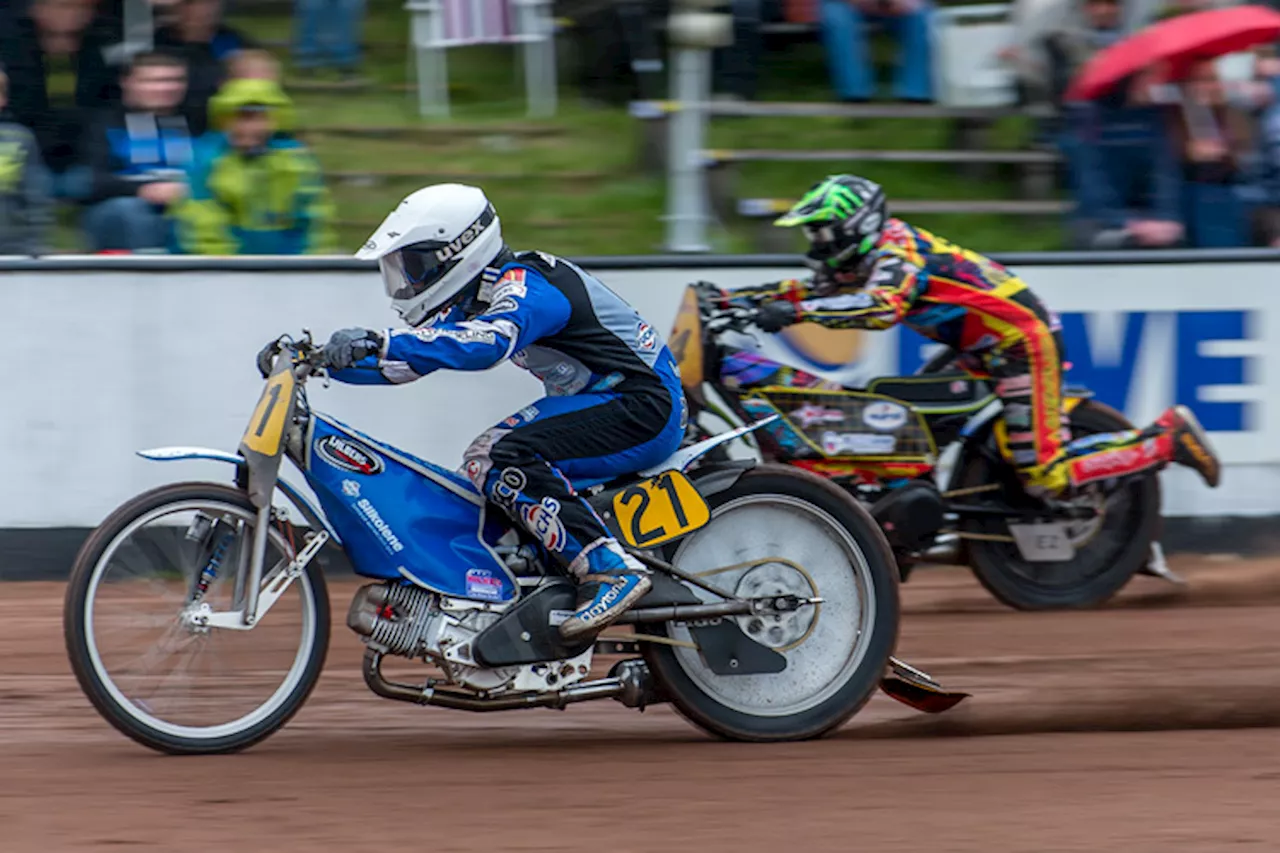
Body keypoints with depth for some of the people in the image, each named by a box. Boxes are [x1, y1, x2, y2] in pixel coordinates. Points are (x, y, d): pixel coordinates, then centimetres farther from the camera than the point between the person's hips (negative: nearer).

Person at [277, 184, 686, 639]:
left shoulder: (525, 285, -19)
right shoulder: (475, 298, 12)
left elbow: (487, 343, -39)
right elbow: (407, 360, 16)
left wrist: (378, 342, -45)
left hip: (642, 405, -11)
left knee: (503, 458, -26)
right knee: (484, 460, 12)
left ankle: (611, 570, -30)